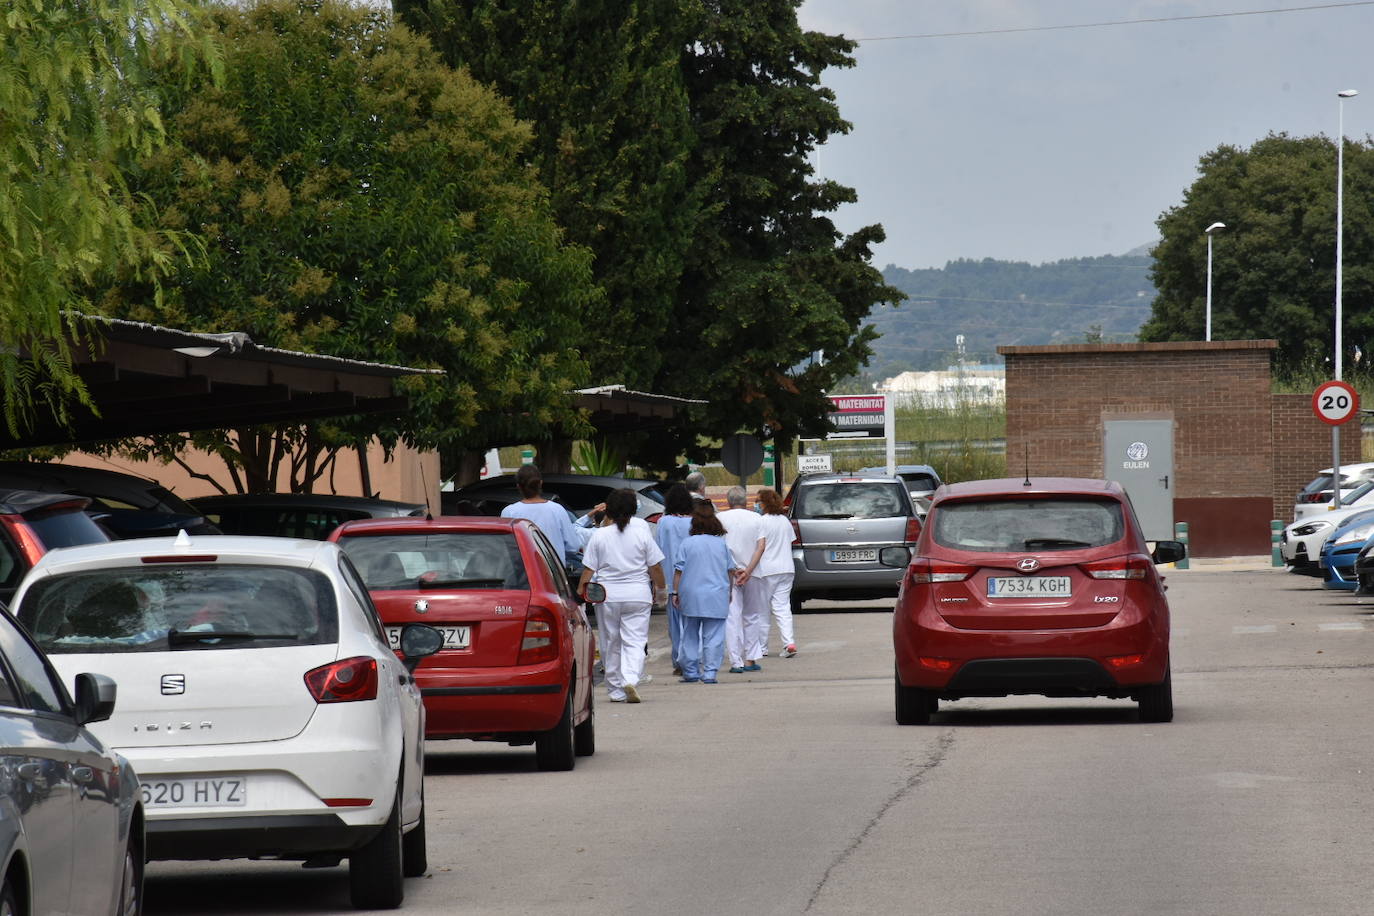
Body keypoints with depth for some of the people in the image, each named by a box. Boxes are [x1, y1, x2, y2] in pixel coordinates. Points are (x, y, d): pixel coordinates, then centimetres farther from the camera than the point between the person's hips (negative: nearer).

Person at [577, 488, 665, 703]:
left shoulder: (599, 535, -2)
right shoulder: (642, 531, -3)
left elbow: (589, 569, -1)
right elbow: (655, 566, 1)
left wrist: (580, 592, 9)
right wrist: (658, 587, 18)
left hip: (607, 596, 1)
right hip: (638, 594, -1)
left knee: (611, 644, 11)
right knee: (635, 641, -2)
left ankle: (616, 690, 14)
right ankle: (631, 679, -24)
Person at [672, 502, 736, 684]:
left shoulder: (688, 543, -4)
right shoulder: (722, 543, 2)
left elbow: (678, 571, -2)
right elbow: (731, 570, 10)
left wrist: (675, 592, 6)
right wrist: (729, 591, 23)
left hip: (691, 597, 0)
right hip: (717, 598, 0)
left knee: (690, 636, 11)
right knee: (713, 637, 1)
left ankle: (691, 672, 15)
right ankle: (710, 673, -5)